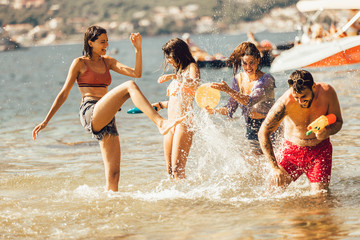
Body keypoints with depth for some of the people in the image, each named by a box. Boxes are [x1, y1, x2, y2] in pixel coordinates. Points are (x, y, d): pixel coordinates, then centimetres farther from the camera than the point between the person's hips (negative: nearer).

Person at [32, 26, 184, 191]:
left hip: (106, 119, 6)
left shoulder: (107, 61, 21)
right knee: (129, 86, -28)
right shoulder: (80, 63, 7)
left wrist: (138, 49, 0)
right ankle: (160, 123, -42)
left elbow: (136, 73, 11)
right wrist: (46, 121, 5)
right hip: (90, 114, -6)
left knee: (114, 175, -3)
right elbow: (64, 94, 7)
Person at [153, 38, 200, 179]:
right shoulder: (178, 71, 23)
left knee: (177, 169, -16)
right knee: (170, 169, 4)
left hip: (183, 121, -9)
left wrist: (174, 77, -33)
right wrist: (160, 105, 20)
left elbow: (195, 84, -24)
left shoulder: (191, 67, -1)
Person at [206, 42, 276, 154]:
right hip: (250, 128, 6)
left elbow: (250, 101, -31)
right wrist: (214, 110, -13)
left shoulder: (266, 80, -18)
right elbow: (230, 109, 5)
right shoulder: (239, 79, 1)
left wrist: (228, 90, -38)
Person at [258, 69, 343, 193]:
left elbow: (338, 122, -4)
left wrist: (327, 132, -29)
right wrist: (274, 167, -24)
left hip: (320, 149, 1)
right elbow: (263, 133, -20)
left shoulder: (327, 92, -20)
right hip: (291, 149, -1)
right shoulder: (286, 102, -27)